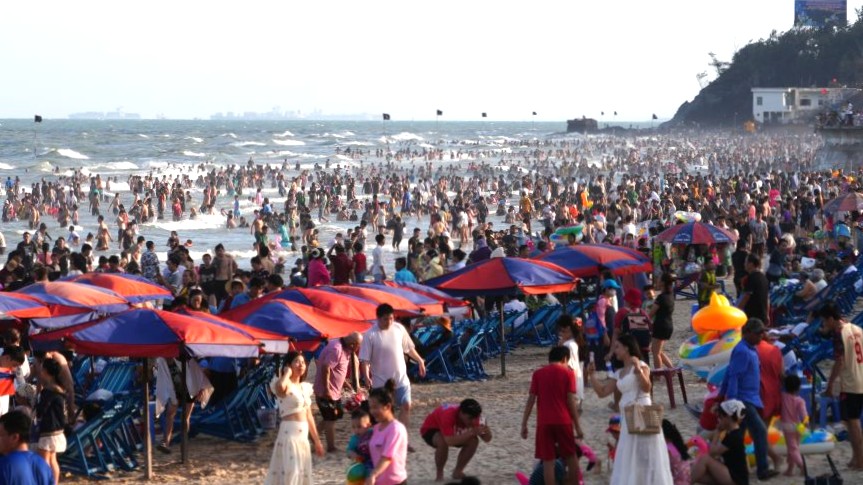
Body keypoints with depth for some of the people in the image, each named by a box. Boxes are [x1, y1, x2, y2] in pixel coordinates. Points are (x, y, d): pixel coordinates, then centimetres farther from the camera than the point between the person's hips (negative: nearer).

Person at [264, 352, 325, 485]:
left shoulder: (305, 387, 15)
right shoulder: (286, 385, -9)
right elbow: (280, 387, -37)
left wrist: (316, 440, 20)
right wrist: (287, 373, -17)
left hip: (303, 437, 8)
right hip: (289, 435, -8)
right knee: (290, 473, -16)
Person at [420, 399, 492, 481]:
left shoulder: (472, 417, -22)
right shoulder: (448, 415, -41)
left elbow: (487, 439, -17)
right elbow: (449, 441, -51)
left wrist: (486, 430, -40)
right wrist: (472, 432, -53)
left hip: (453, 431, 5)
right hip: (430, 429, -5)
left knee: (473, 441, -18)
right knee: (443, 442, -38)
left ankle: (458, 471, 0)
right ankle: (439, 474, -15)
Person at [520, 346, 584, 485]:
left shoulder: (538, 373, 5)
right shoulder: (568, 373, 1)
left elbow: (531, 400, 1)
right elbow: (571, 401, -3)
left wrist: (524, 424, 5)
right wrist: (578, 426, 2)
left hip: (544, 422, 0)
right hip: (563, 421, 0)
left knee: (548, 461, 0)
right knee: (571, 457, 16)